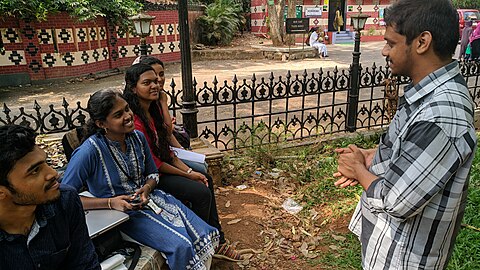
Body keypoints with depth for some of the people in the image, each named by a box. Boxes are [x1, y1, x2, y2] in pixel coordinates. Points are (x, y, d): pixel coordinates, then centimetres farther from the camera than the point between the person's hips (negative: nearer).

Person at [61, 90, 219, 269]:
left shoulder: (138, 137, -2)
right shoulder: (91, 150, -20)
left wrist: (147, 188, -10)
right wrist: (110, 203, -23)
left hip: (149, 197, 6)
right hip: (123, 211, -6)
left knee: (206, 235, -7)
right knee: (181, 245, -25)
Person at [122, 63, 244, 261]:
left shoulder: (153, 109, 4)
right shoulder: (134, 120, -25)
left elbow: (166, 149, 8)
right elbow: (152, 163, -21)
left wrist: (189, 170, -2)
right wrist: (187, 175, -12)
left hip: (162, 166, 10)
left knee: (206, 180, 6)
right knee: (201, 192, -15)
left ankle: (217, 241, 14)